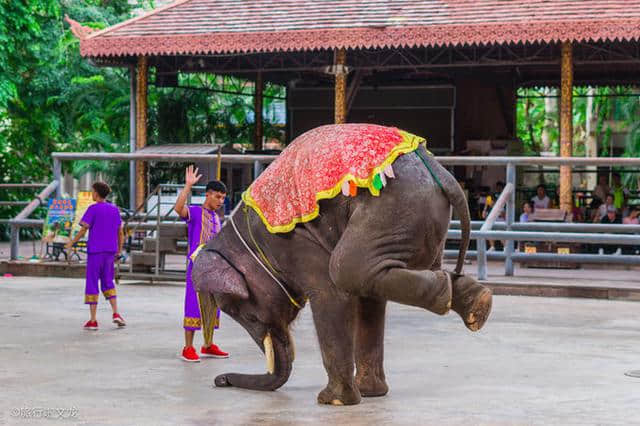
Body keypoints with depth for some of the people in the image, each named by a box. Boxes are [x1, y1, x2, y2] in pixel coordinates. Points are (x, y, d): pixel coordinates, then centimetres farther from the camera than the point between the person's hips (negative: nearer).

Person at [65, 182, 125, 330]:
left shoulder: (93, 209, -7)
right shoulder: (115, 209, 8)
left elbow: (83, 230, -10)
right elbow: (120, 233, 10)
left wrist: (71, 243, 3)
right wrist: (119, 252, 17)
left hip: (95, 251, -5)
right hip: (110, 251, 5)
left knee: (92, 284, 2)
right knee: (107, 282, 18)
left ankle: (93, 320, 1)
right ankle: (115, 313, 1)